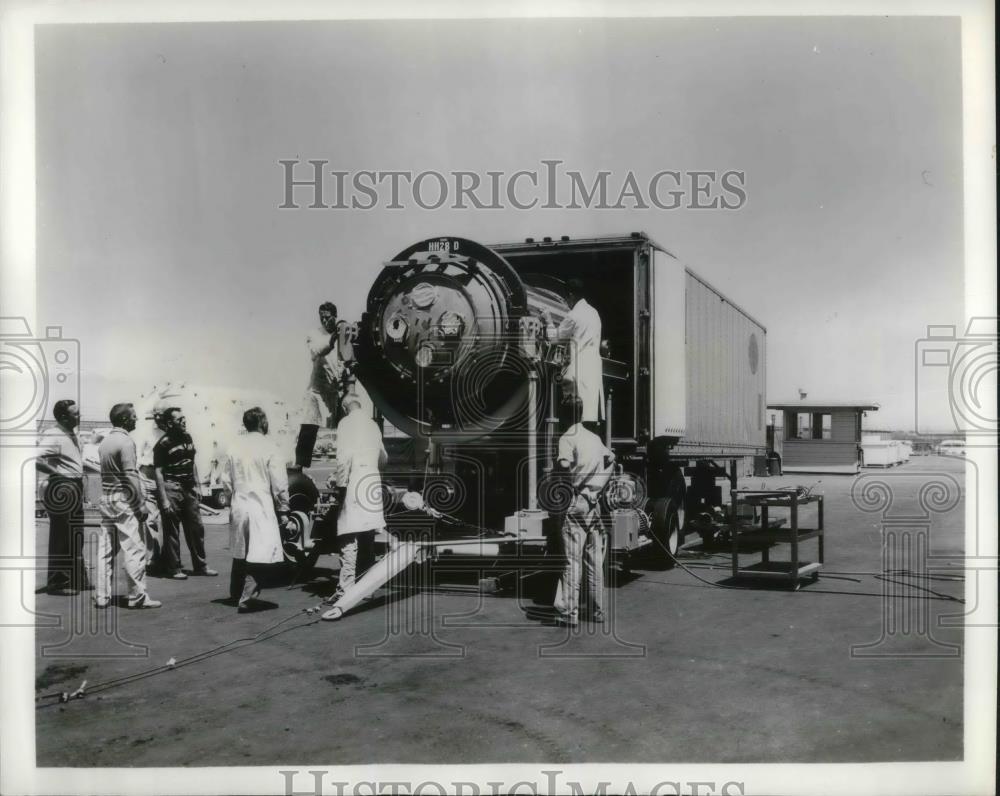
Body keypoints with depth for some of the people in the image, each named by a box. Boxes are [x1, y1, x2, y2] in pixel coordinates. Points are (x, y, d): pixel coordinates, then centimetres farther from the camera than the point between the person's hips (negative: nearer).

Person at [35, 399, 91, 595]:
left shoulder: (72, 434, 13)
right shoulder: (53, 436, -17)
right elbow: (36, 460, -28)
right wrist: (58, 473, -23)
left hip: (75, 489, 10)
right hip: (62, 489, -10)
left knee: (76, 537, 16)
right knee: (62, 538, -3)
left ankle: (78, 579, 26)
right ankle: (58, 583, 5)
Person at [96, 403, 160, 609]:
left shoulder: (105, 442, 13)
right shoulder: (125, 442, -12)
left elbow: (104, 473, 14)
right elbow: (131, 476, -17)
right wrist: (141, 503, -15)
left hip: (106, 499, 9)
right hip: (124, 499, -9)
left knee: (105, 549, 10)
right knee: (134, 548, -4)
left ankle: (102, 595, 14)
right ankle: (137, 596, -2)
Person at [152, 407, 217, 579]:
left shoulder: (187, 438, 11)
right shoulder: (163, 444, -10)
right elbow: (158, 472, -12)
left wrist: (197, 486, 14)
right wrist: (164, 499, -17)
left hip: (189, 487, 7)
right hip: (171, 488, -7)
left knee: (196, 528, 8)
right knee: (171, 531, 0)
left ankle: (200, 566, 17)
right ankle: (173, 568, 9)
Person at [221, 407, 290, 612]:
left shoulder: (233, 447, 4)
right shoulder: (268, 449, -11)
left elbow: (226, 480, 10)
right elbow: (279, 484, -8)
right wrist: (283, 510, 1)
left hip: (238, 507, 6)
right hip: (261, 508, -6)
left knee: (240, 553, 20)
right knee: (258, 556, -2)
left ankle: (236, 594, 32)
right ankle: (246, 599, -7)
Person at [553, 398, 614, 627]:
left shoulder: (567, 438, -8)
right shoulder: (594, 437, 13)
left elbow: (565, 464, -24)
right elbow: (610, 458, 25)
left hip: (575, 504, -6)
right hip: (594, 503, 6)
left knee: (572, 561, -5)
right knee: (595, 561, 11)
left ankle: (570, 613, -7)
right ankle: (598, 611, 17)